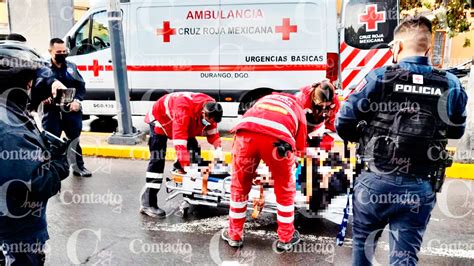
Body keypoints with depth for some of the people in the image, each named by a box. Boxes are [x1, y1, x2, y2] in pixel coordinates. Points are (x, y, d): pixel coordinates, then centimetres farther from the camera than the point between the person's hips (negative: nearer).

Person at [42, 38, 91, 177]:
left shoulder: (71, 67, 7)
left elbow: (81, 86, 8)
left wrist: (77, 100, -8)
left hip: (72, 111, 4)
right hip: (52, 112, -3)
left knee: (74, 140, 16)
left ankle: (78, 167, 31)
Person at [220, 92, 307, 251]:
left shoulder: (265, 99, 43)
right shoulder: (298, 109, 35)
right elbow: (299, 147, 33)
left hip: (246, 132, 2)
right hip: (277, 137, -2)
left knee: (239, 186, 21)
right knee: (285, 189, 21)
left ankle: (234, 235, 33)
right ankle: (286, 238, 32)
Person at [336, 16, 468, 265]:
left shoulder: (378, 78, -9)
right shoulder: (451, 86, -1)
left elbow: (343, 124, -7)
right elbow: (456, 132, 14)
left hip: (375, 182, -1)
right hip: (419, 189, 1)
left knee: (362, 244, 23)